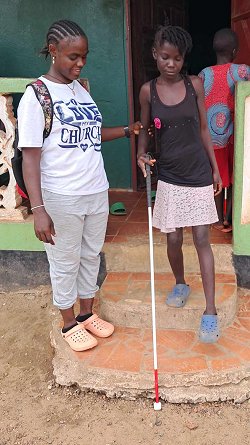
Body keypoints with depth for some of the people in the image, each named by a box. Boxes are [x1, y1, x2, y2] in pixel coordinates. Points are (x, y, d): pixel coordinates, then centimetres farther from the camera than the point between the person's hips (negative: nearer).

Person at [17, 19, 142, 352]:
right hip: (62, 199, -6)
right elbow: (30, 156, -16)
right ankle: (69, 323, 29)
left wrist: (127, 130, 9)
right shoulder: (37, 95, -12)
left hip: (97, 192, 7)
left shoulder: (81, 89, 9)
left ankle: (87, 313, 37)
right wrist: (38, 209, -22)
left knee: (91, 254, 17)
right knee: (65, 262, 9)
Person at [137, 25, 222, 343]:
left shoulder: (194, 85, -1)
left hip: (198, 174, -1)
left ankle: (210, 311, 2)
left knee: (202, 239, -2)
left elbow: (203, 129, 6)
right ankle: (180, 285, 35)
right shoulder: (148, 91, -1)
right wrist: (141, 154, -10)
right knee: (173, 238, 7)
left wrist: (215, 169, 7)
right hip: (168, 177, 1)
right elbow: (145, 128, 10)